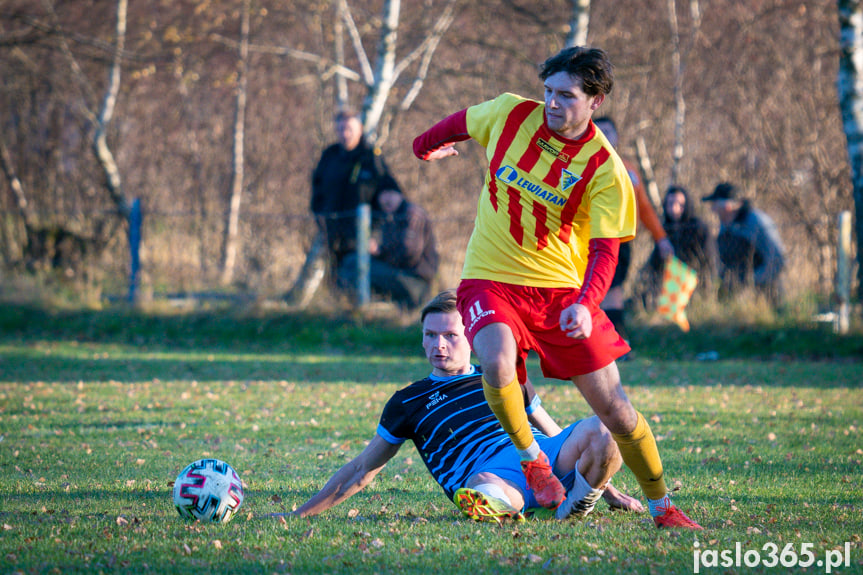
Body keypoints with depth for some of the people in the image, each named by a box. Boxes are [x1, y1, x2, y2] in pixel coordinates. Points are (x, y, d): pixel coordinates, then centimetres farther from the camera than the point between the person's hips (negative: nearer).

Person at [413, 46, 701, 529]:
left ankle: (662, 507, 16)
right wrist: (427, 145, 35)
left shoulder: (605, 170, -13)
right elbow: (461, 123, 16)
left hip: (561, 288, -1)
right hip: (491, 278, 1)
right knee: (497, 363, -30)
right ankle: (532, 459, -3)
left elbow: (605, 250, -16)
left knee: (613, 407, -3)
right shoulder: (510, 114, -6)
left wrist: (586, 304, -34)